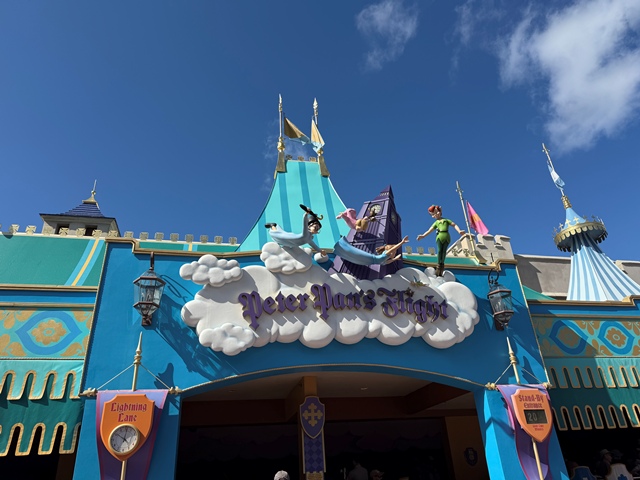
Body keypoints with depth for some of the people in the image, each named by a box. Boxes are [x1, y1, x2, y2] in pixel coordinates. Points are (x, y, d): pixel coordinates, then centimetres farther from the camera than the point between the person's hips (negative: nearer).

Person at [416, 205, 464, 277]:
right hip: (440, 236, 0)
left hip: (446, 236, 0)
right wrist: (423, 236, -4)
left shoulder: (446, 220, 19)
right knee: (439, 250, -7)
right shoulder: (436, 223, 16)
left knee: (444, 250, -4)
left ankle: (442, 264, -2)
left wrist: (459, 231, -4)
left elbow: (454, 225, 13)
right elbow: (429, 230, 9)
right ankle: (439, 265, -6)